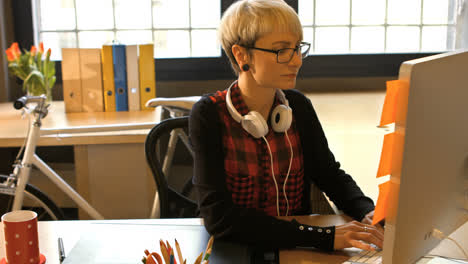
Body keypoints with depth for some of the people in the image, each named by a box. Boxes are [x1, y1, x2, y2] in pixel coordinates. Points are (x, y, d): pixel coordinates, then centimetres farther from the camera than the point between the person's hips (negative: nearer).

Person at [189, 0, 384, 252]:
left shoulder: (298, 105, 1)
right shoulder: (209, 115, -14)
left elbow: (329, 174, 9)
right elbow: (218, 216, -22)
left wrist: (367, 212, -12)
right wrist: (323, 236, -28)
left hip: (297, 250, 4)